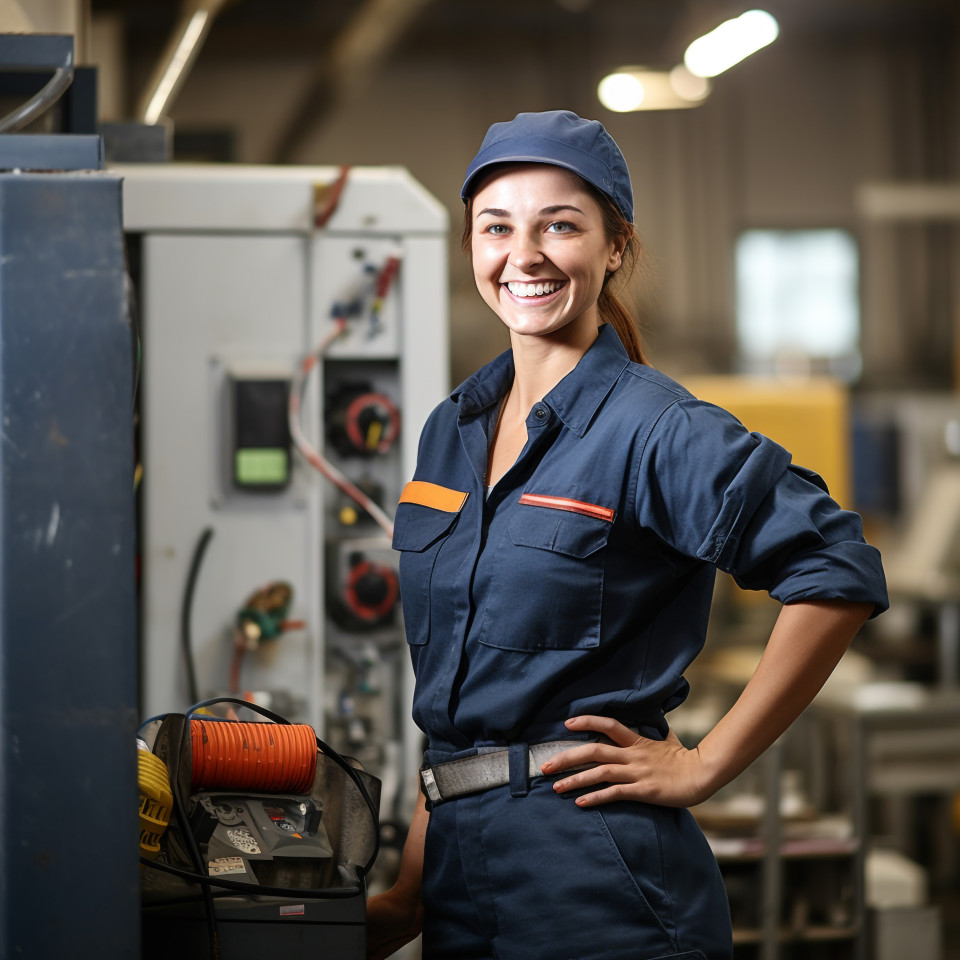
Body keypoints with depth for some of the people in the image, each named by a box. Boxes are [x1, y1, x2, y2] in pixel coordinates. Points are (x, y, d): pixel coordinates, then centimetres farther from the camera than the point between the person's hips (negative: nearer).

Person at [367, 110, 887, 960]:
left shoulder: (653, 428, -10)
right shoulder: (453, 431, 10)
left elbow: (841, 575, -17)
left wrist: (703, 766, -13)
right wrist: (410, 889, 13)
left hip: (597, 886, -6)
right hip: (464, 873, 6)